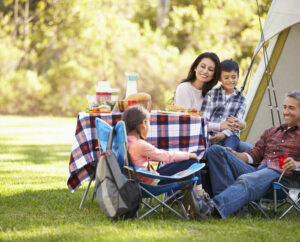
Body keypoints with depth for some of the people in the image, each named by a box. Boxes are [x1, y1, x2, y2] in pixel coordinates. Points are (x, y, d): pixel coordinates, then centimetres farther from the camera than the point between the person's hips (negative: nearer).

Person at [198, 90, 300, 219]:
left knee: (247, 180, -40)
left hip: (283, 174, -7)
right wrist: (235, 155, 3)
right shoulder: (271, 132, 35)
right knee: (216, 150, -11)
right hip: (258, 171, 7)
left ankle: (215, 206, -65)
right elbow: (254, 154, 23)